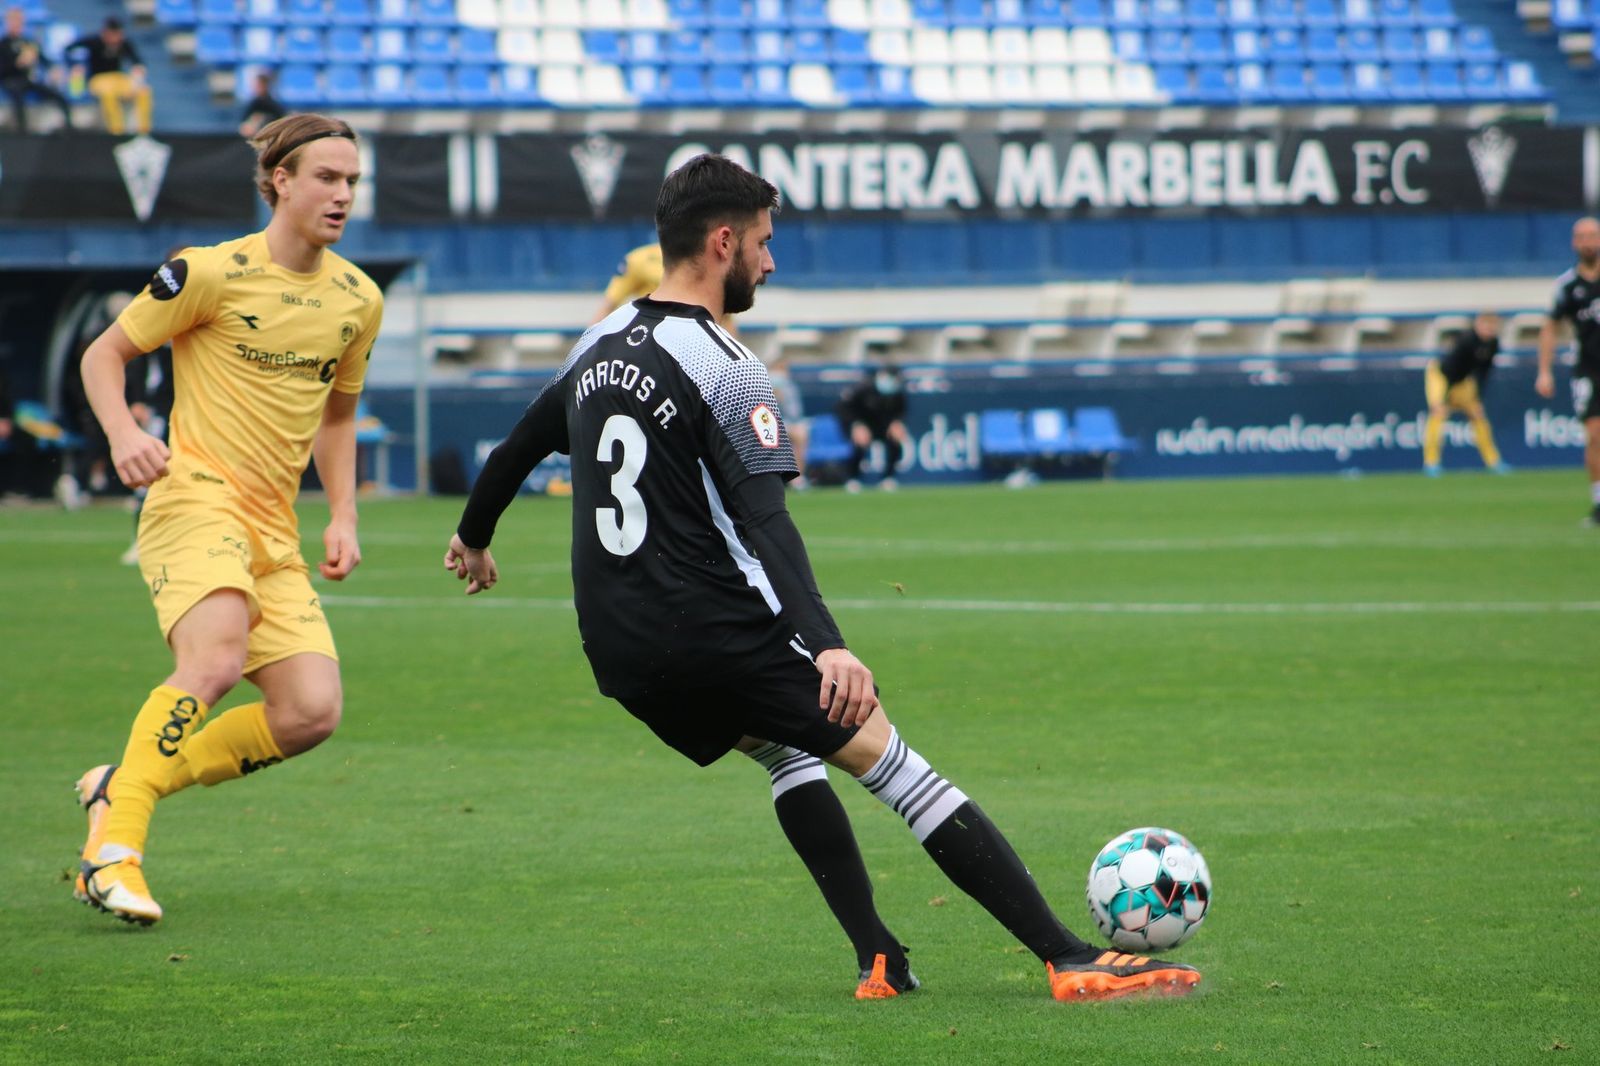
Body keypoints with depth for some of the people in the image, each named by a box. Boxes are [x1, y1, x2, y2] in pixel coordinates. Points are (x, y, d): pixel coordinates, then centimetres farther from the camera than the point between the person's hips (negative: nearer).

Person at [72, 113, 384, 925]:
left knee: (312, 713, -8)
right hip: (195, 496, -6)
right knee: (216, 658, -31)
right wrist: (122, 433, -17)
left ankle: (123, 784, 9)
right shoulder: (211, 273, -6)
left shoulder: (359, 300, 12)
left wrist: (342, 517, 13)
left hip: (275, 527, 6)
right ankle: (112, 849, -25)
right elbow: (104, 354, 2)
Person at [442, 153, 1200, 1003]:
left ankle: (878, 960, 21)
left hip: (620, 656, 8)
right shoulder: (723, 368, -11)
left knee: (788, 747, 30)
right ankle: (1071, 960, -11)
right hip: (719, 635, -8)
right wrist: (825, 644, -33)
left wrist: (474, 538, 47)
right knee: (891, 760, -5)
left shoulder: (601, 343, 13)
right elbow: (764, 523, -24)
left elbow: (515, 446, 29)